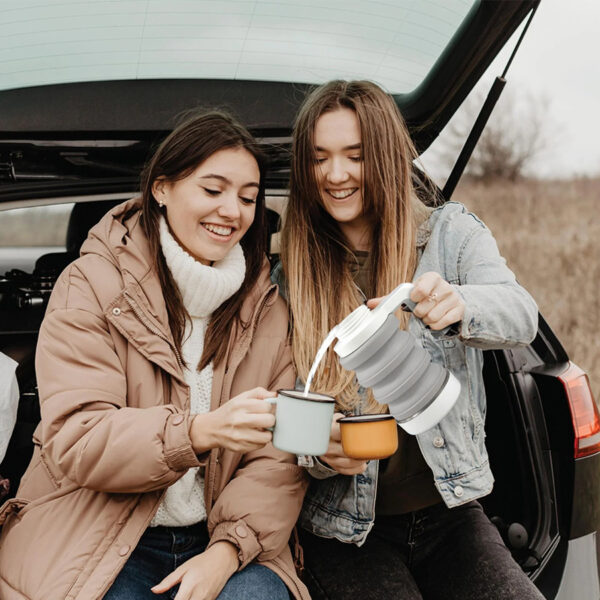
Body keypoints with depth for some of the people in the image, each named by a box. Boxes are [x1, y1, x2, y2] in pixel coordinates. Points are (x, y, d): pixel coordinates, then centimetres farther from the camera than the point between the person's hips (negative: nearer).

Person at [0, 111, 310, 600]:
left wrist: (229, 547, -16)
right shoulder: (92, 285, -4)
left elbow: (280, 455, 1)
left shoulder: (267, 304, 7)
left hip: (219, 539, 2)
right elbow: (75, 440, -14)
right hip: (98, 541, -2)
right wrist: (200, 431, -30)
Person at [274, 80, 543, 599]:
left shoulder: (450, 233, 2)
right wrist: (317, 451, -20)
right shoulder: (289, 278, 3)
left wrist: (457, 305, -39)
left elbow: (521, 317, -16)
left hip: (446, 512, 1)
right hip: (343, 527, 0)